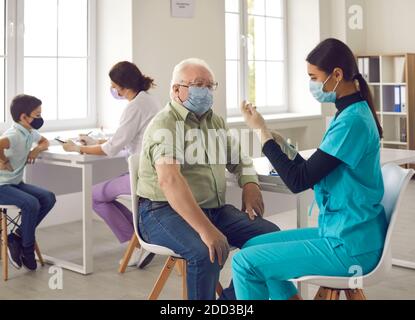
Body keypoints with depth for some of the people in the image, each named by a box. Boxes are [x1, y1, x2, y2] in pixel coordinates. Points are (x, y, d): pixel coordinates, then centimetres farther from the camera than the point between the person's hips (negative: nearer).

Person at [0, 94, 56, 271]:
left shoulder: (30, 132, 5)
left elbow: (44, 141, 25)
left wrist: (37, 149, 3)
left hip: (16, 183, 9)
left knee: (48, 198, -5)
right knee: (31, 204, -27)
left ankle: (17, 237, 2)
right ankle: (27, 249, -6)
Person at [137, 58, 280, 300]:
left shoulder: (215, 121, 14)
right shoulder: (165, 125, -12)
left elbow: (239, 159, 26)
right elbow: (169, 180, -28)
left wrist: (250, 184, 1)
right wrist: (206, 230, -38)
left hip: (215, 209, 8)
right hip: (166, 211, -7)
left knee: (270, 235, -11)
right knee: (206, 252, -34)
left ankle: (232, 298, 1)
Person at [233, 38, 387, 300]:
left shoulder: (352, 121, -20)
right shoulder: (353, 114, 10)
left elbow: (299, 181, -19)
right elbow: (312, 174, 14)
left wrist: (262, 130, -14)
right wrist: (285, 147, 2)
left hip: (350, 245, -10)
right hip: (345, 232, 10)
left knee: (245, 263, -11)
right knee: (254, 246, 13)